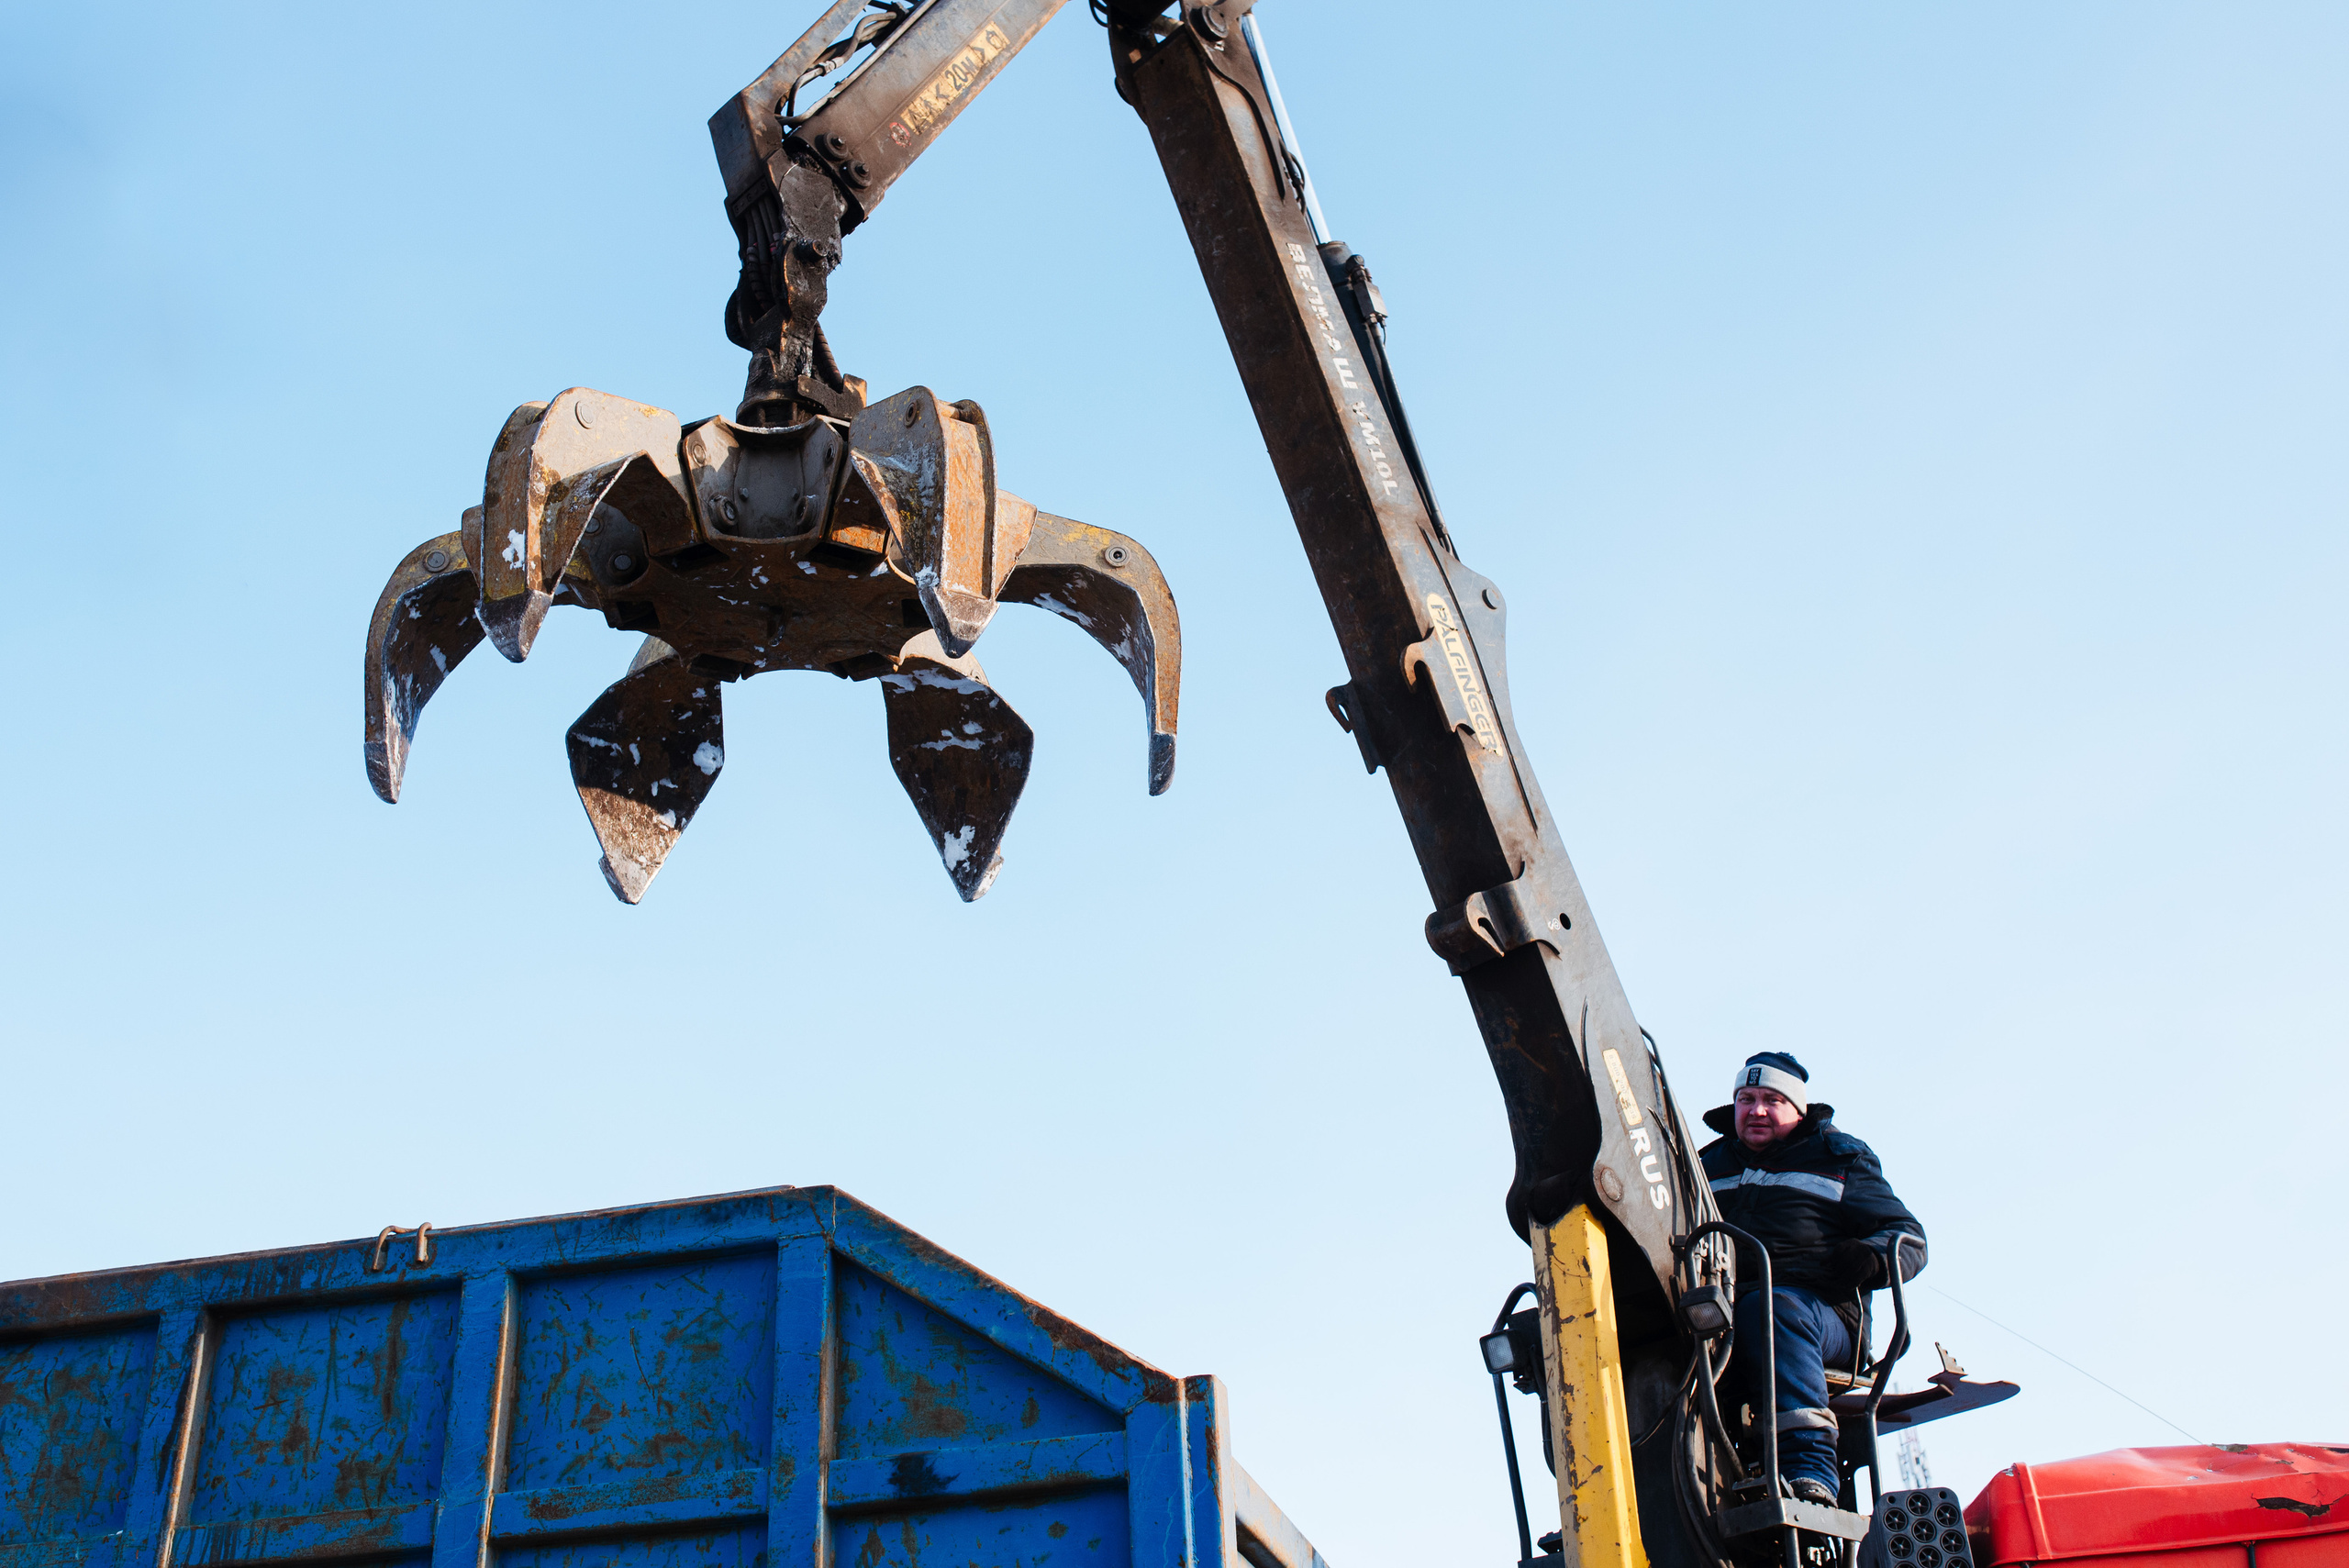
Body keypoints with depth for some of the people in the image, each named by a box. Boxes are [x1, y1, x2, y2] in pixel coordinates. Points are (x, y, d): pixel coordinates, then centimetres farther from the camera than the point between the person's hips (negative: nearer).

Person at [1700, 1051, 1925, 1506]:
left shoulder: (1839, 1157, 22)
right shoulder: (1708, 1164, 32)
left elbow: (1908, 1237, 16)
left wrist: (1872, 1255, -8)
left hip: (1818, 1304, -2)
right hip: (1719, 1303, 3)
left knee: (1770, 1309, -42)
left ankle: (1809, 1473, -49)